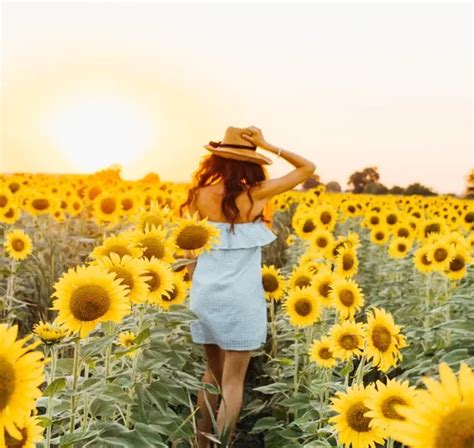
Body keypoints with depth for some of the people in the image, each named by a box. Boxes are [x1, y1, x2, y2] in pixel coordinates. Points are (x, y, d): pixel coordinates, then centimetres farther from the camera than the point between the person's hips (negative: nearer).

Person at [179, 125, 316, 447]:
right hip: (240, 299, -4)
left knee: (212, 372, 20)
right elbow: (309, 168, 3)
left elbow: (190, 248, 5)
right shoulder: (257, 194, -7)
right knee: (233, 380, 5)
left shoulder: (201, 195, -1)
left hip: (205, 294, 4)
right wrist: (268, 146, -2)